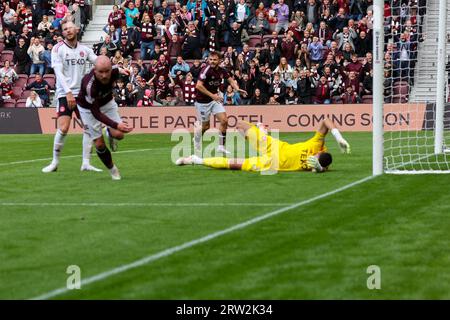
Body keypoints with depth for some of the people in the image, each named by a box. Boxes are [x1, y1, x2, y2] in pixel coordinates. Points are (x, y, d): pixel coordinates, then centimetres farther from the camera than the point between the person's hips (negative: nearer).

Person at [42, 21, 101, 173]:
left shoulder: (85, 49, 8)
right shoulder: (58, 49, -4)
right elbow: (59, 73, -11)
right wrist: (68, 93, -21)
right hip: (64, 94, -4)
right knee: (63, 129, -13)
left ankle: (86, 163, 5)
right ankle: (55, 162, 2)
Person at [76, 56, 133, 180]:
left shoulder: (113, 71, -29)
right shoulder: (90, 85, -43)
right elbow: (96, 113, -39)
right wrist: (116, 125, -48)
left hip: (107, 102, 4)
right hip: (88, 108, -4)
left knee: (118, 135, -14)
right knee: (99, 144, -3)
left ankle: (109, 133, 24)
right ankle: (112, 169, 23)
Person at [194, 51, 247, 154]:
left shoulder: (222, 71, -2)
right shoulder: (206, 70, -21)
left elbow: (231, 80, 13)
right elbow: (198, 86, -27)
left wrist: (237, 89, -8)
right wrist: (212, 95, -29)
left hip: (215, 99, 5)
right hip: (203, 101, -5)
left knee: (224, 121, -8)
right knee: (205, 126, 2)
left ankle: (221, 146, 2)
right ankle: (197, 138, 35)